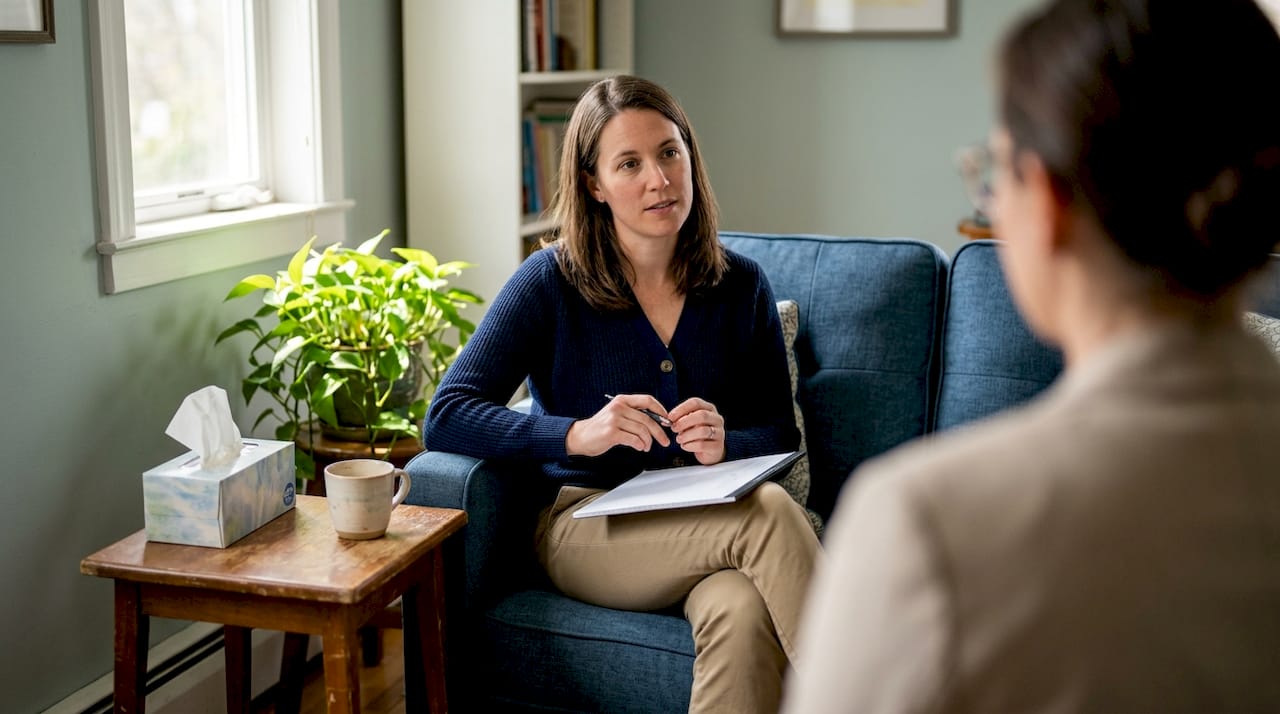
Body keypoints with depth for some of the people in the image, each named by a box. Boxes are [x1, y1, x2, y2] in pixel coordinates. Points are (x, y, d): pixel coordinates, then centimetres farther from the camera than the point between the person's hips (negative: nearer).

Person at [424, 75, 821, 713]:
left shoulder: (740, 287, 6)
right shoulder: (551, 282, -3)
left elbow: (780, 433, 11)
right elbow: (445, 418, -9)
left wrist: (726, 444, -13)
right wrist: (577, 434, -24)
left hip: (707, 522, 3)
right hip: (587, 526, -2)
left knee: (744, 616, -36)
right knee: (768, 512, -32)